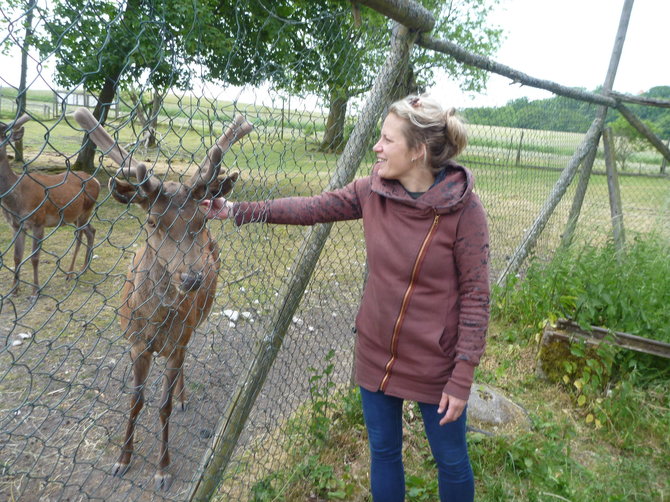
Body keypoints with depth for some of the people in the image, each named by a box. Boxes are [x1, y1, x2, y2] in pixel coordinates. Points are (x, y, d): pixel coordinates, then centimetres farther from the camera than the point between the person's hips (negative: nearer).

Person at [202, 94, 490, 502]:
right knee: (383, 452, 22)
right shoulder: (374, 190, -7)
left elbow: (475, 296, -15)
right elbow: (312, 208, 1)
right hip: (377, 352, 4)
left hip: (435, 362, -4)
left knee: (451, 460, 19)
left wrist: (463, 377, -14)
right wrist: (240, 210, -2)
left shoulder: (463, 208, -19)